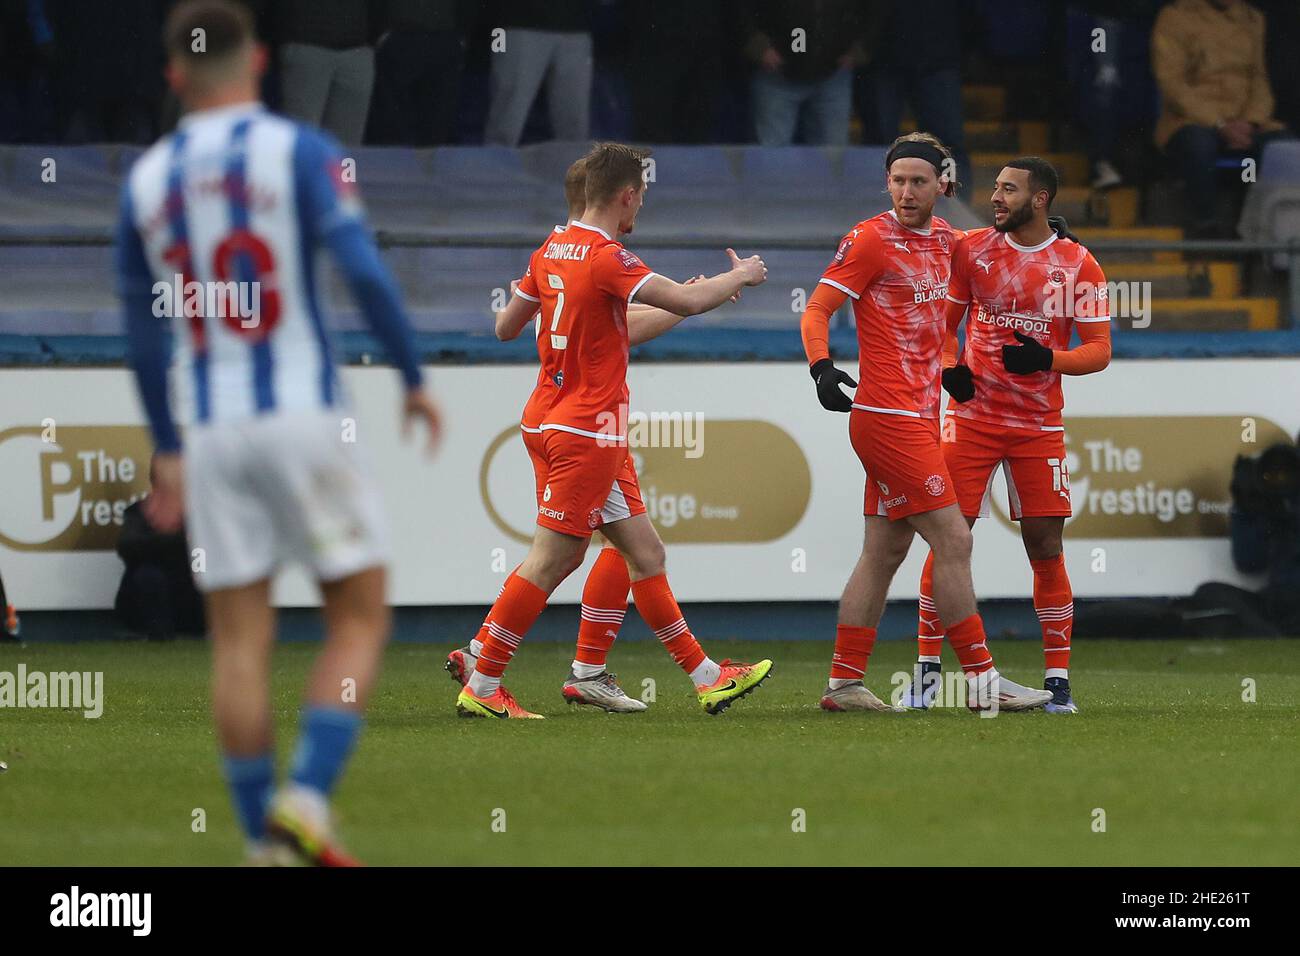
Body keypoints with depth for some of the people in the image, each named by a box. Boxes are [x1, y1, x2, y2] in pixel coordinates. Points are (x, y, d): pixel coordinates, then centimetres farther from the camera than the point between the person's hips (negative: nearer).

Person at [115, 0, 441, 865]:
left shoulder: (147, 180, 9)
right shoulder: (299, 152, -4)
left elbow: (143, 334, 16)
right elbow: (364, 271, -14)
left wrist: (167, 451, 26)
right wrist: (415, 379, -2)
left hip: (213, 435, 4)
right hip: (305, 414, -4)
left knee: (240, 642, 6)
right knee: (359, 621, 5)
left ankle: (264, 839, 5)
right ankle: (307, 800, -11)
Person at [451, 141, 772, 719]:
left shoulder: (551, 252, 8)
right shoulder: (606, 258, -18)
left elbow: (506, 326, 16)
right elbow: (684, 302, -24)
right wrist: (739, 277, -6)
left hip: (550, 421, 10)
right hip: (589, 429, -10)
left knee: (645, 552, 10)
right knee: (550, 562, -5)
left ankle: (705, 677, 13)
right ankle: (480, 688, -2)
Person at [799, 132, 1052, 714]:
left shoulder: (944, 238, 13)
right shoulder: (871, 239, -10)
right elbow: (816, 310, -10)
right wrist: (821, 367, -27)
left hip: (917, 417, 8)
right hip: (890, 418, -8)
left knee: (884, 552, 9)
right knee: (953, 541, -9)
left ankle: (844, 683, 12)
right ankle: (982, 681, -5)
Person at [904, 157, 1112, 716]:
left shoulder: (1078, 267, -2)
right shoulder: (971, 249, 2)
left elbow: (1098, 351, -2)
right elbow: (944, 322, 10)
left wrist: (1046, 359, -20)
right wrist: (948, 367, -10)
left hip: (1038, 427, -1)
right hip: (972, 416, 1)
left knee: (1046, 549, -2)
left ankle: (1058, 679, 6)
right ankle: (927, 668, 2)